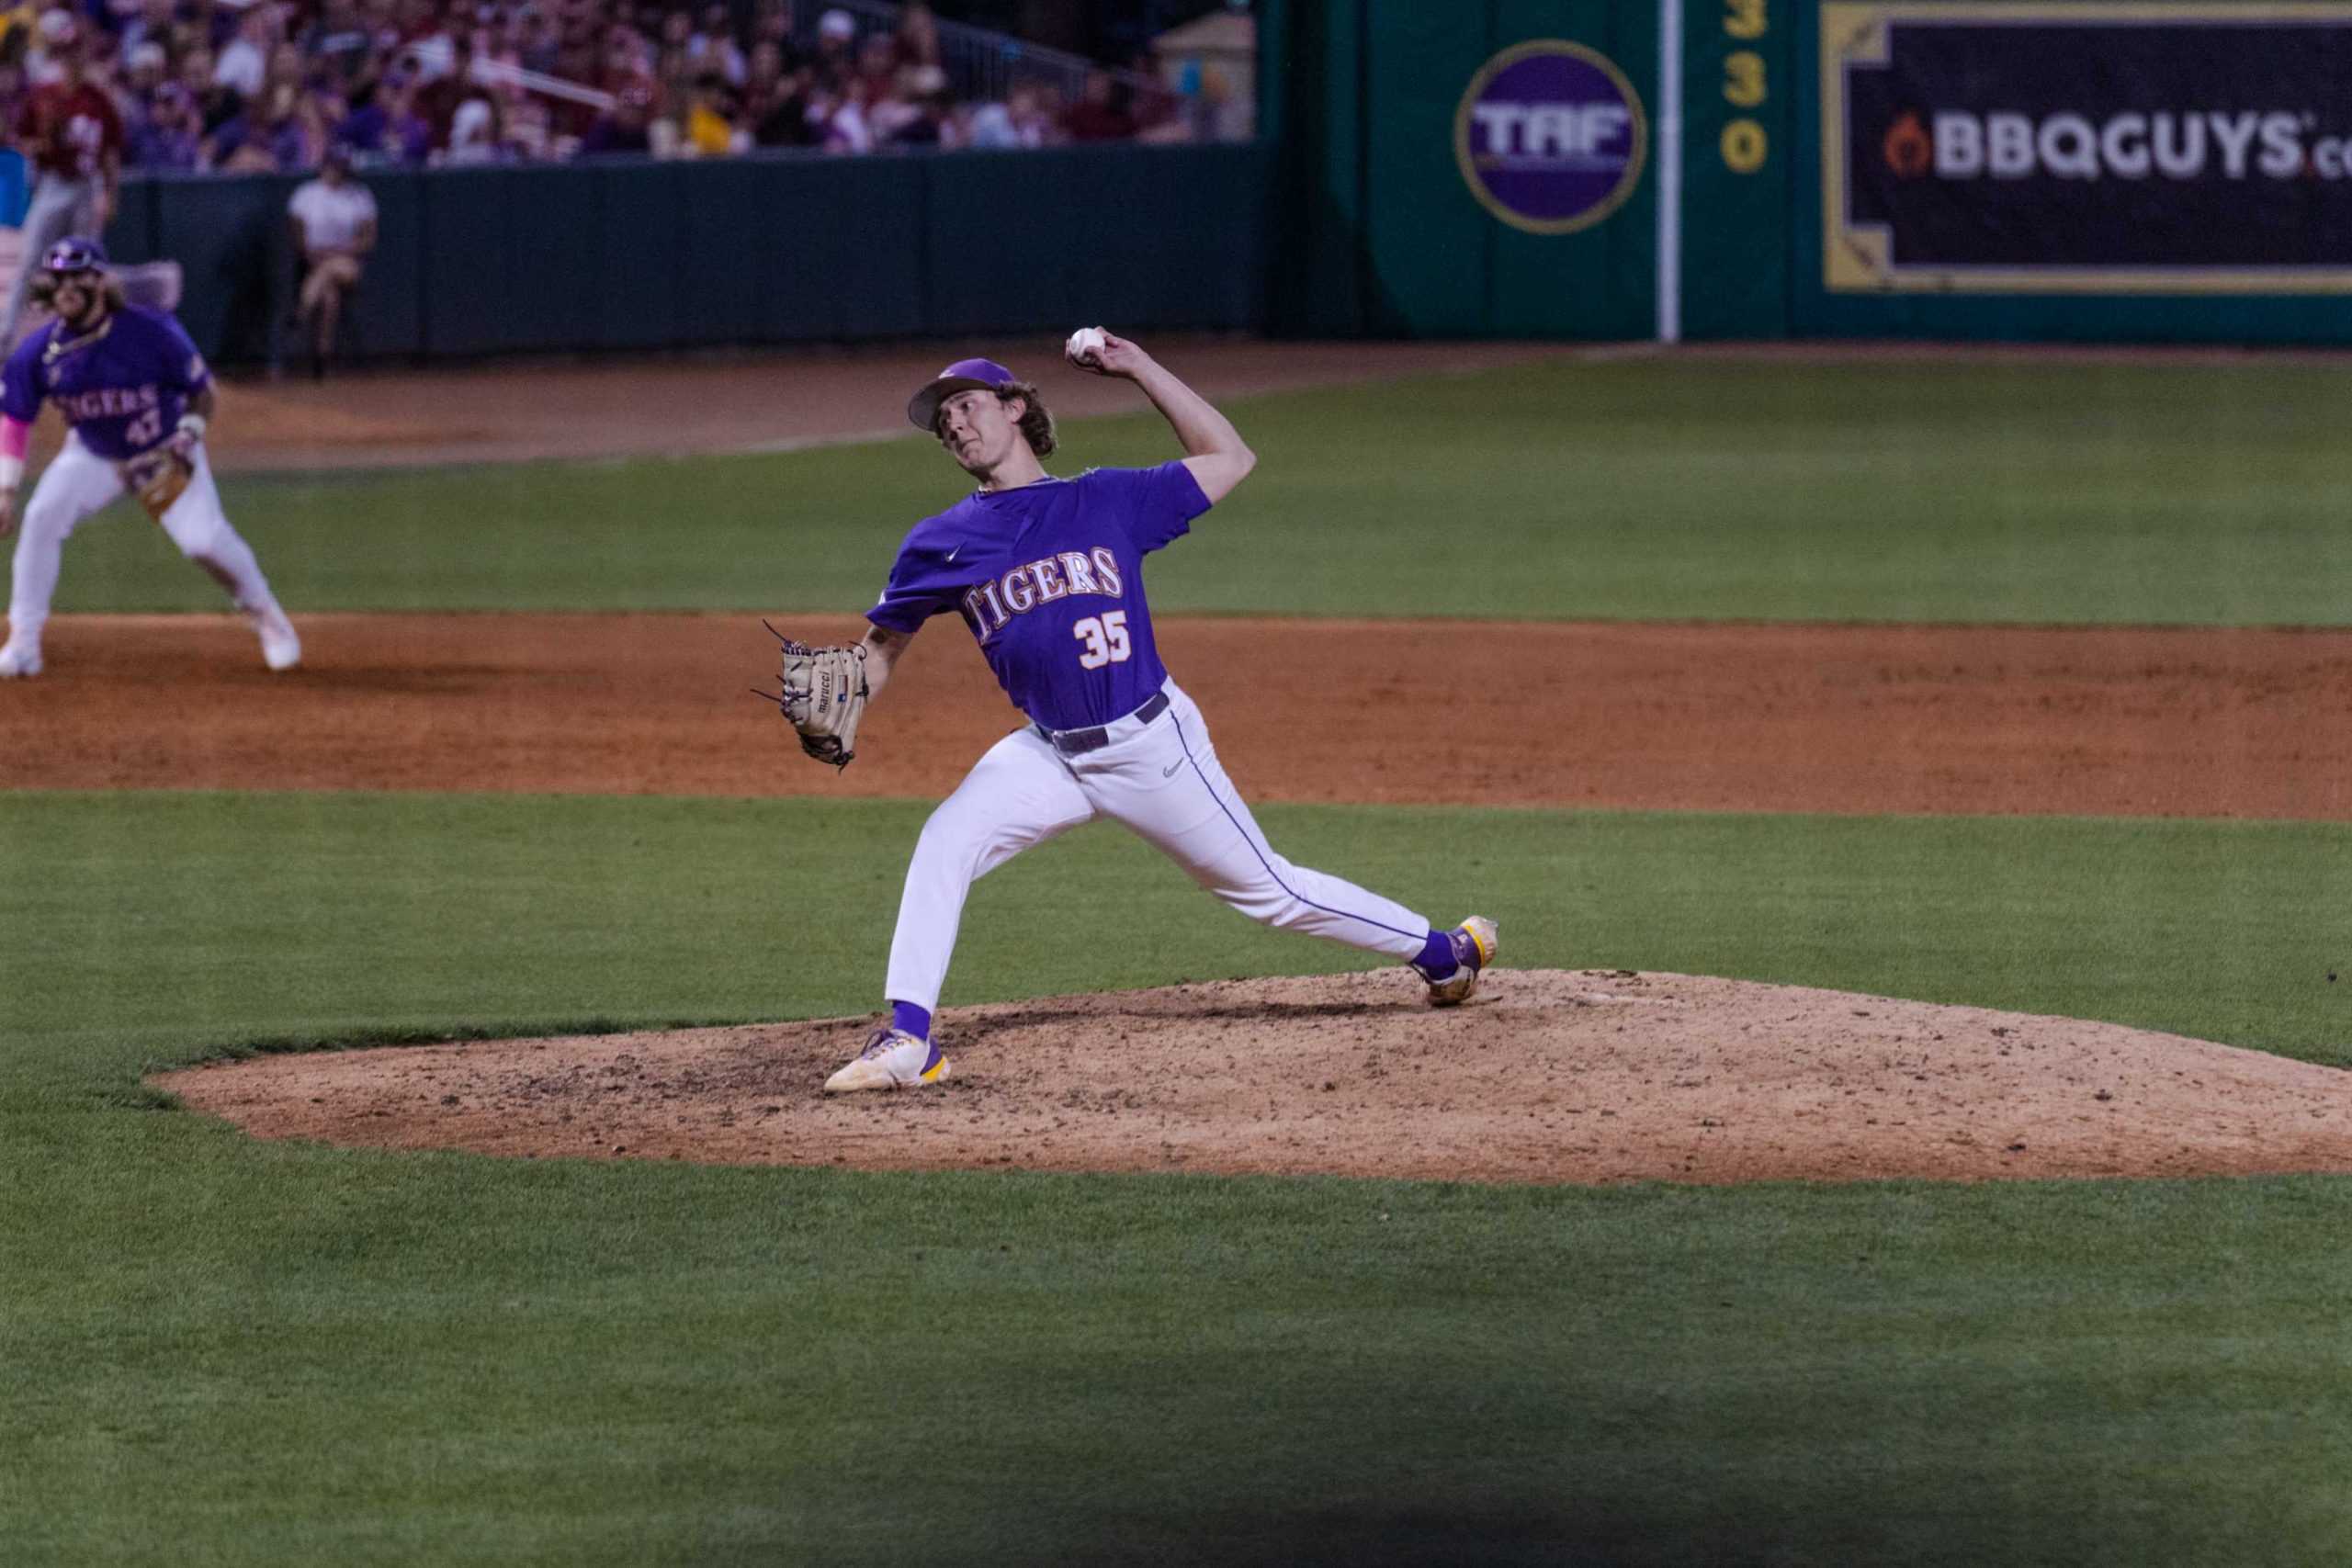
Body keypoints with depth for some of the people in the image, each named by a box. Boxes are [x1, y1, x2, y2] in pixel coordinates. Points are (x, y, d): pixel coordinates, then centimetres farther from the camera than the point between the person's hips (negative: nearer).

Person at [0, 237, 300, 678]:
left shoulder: (149, 332, -25)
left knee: (204, 538, -18)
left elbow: (202, 391, -12)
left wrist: (183, 450, -22)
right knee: (42, 517, -21)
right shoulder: (40, 351, -16)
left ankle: (268, 619, 10)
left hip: (165, 451, -3)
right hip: (93, 455, 3)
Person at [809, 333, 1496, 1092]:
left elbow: (1230, 461, 2)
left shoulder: (1106, 501, -2)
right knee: (944, 843, -22)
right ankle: (908, 1038, -21)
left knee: (1266, 888, 7)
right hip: (1049, 756, 2)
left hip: (1153, 745, -2)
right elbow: (883, 643, 10)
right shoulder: (942, 544, 2)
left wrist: (1137, 367, -4)